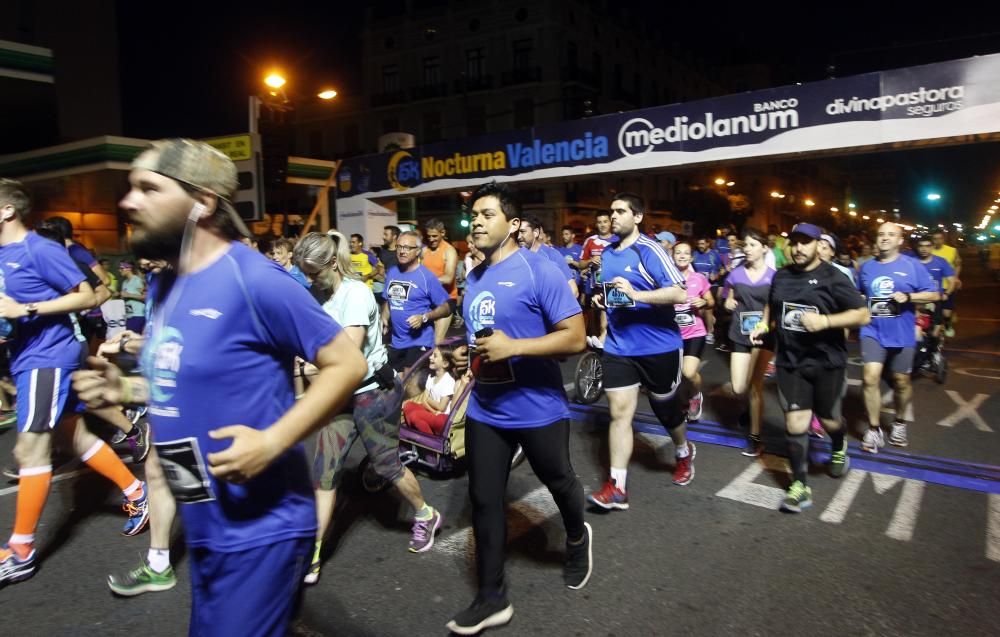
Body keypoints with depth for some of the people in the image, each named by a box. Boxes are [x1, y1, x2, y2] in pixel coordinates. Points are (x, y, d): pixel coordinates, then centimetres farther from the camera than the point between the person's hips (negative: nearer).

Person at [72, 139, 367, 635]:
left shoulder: (254, 281, -20)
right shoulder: (165, 287, 7)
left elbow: (347, 364, -19)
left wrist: (272, 441, -27)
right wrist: (125, 389, 2)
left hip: (259, 529, -9)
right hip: (202, 525, 9)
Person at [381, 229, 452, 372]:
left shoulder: (427, 276, -12)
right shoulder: (391, 272, 6)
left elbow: (446, 308, -10)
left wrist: (424, 317, -24)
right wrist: (384, 318, -1)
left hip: (419, 342, -6)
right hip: (396, 342, 6)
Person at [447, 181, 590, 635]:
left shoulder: (538, 270, -17)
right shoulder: (473, 278, 6)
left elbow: (576, 338, -21)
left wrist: (513, 347, -28)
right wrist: (470, 355, 9)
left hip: (538, 409, -5)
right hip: (485, 410, 6)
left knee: (558, 482, 18)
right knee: (483, 499, 8)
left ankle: (577, 539, 51)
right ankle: (492, 597, 23)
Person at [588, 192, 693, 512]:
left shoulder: (650, 251, -15)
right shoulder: (607, 253, 8)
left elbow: (680, 294, -24)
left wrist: (636, 294, -33)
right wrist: (602, 299, 5)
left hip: (659, 346, -5)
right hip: (618, 347, 5)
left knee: (667, 409, 15)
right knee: (619, 412, -2)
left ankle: (683, 453, 46)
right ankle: (617, 487, 2)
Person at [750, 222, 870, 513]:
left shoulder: (832, 278, -10)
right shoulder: (781, 276, 4)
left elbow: (863, 315, -13)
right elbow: (771, 305, 23)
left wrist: (825, 320, -27)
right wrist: (764, 325, 3)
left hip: (827, 361, -2)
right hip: (790, 361, 3)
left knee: (829, 420, 14)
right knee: (795, 423, -2)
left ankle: (839, 448, 51)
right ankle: (800, 485, 8)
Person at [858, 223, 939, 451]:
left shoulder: (913, 265, -3)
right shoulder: (867, 267, 5)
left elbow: (934, 295, -5)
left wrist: (908, 297, -20)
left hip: (902, 335, -1)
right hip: (872, 332, 1)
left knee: (901, 382, 13)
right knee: (871, 377, -14)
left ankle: (899, 423, 37)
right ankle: (874, 430, -1)